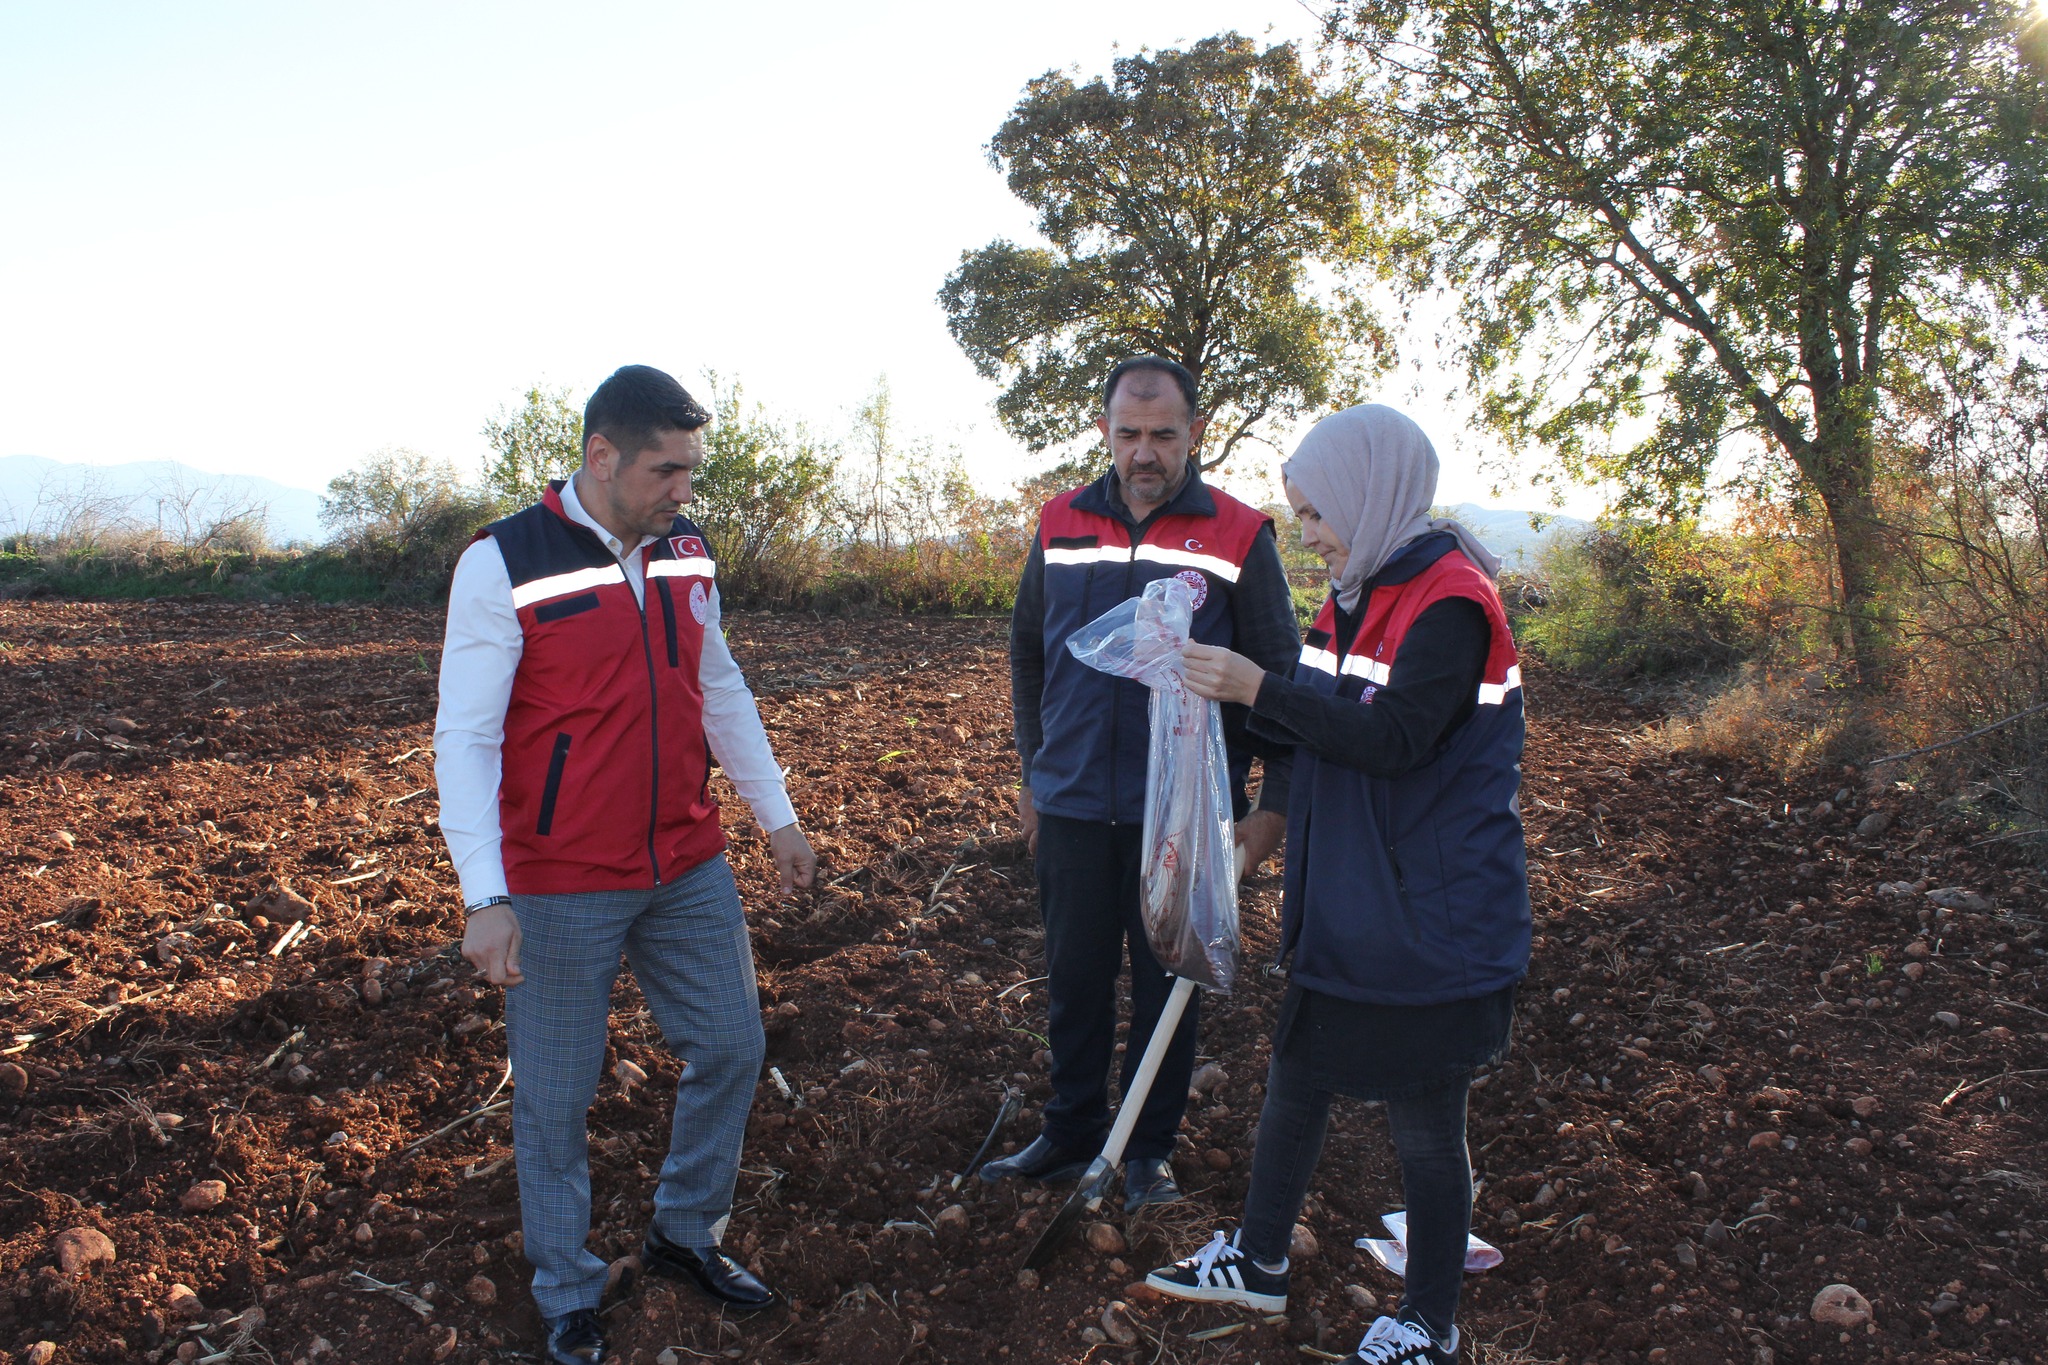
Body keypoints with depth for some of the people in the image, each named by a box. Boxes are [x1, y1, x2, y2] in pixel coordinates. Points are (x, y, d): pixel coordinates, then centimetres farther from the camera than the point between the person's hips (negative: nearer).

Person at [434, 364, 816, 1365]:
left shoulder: (686, 553, 4)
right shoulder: (505, 564, -13)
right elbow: (464, 737, -14)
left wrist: (777, 816, 16)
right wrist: (486, 898, -20)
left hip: (689, 871, 6)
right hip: (560, 890, -5)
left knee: (730, 1050, 13)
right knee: (556, 1101, 8)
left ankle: (685, 1235, 36)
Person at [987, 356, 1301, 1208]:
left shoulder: (1238, 537, -6)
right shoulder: (1061, 525, 4)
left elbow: (1279, 679, -2)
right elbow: (1027, 652, 15)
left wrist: (1274, 802, -6)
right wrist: (1033, 771, 14)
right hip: (1072, 805, 3)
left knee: (1166, 985, 10)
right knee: (1075, 979, 12)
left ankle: (1149, 1150, 27)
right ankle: (1071, 1135, 30)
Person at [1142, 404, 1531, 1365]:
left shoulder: (1450, 602, -18)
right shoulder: (1360, 592, 9)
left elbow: (1393, 737, -28)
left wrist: (1260, 688, -28)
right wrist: (1239, 691, -3)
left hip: (1429, 919, -9)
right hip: (1341, 907, 9)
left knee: (1424, 1123, 7)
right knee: (1295, 1080, 19)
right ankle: (1258, 1261, 38)